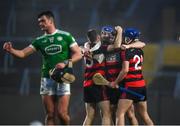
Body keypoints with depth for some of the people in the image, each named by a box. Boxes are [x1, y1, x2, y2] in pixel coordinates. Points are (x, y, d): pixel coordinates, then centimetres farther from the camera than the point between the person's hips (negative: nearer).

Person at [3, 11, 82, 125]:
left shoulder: (65, 36, 3)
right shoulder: (40, 41, 11)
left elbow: (78, 54, 0)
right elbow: (23, 53, 5)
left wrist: (65, 63, -15)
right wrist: (11, 50, -15)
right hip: (47, 78, 3)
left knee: (62, 113, -11)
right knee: (50, 114, 0)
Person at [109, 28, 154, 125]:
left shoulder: (126, 52, -10)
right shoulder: (139, 51, 9)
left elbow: (125, 70, -18)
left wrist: (115, 82, -10)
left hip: (130, 86, -7)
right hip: (142, 85, 7)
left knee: (120, 114, -7)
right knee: (145, 115, 13)